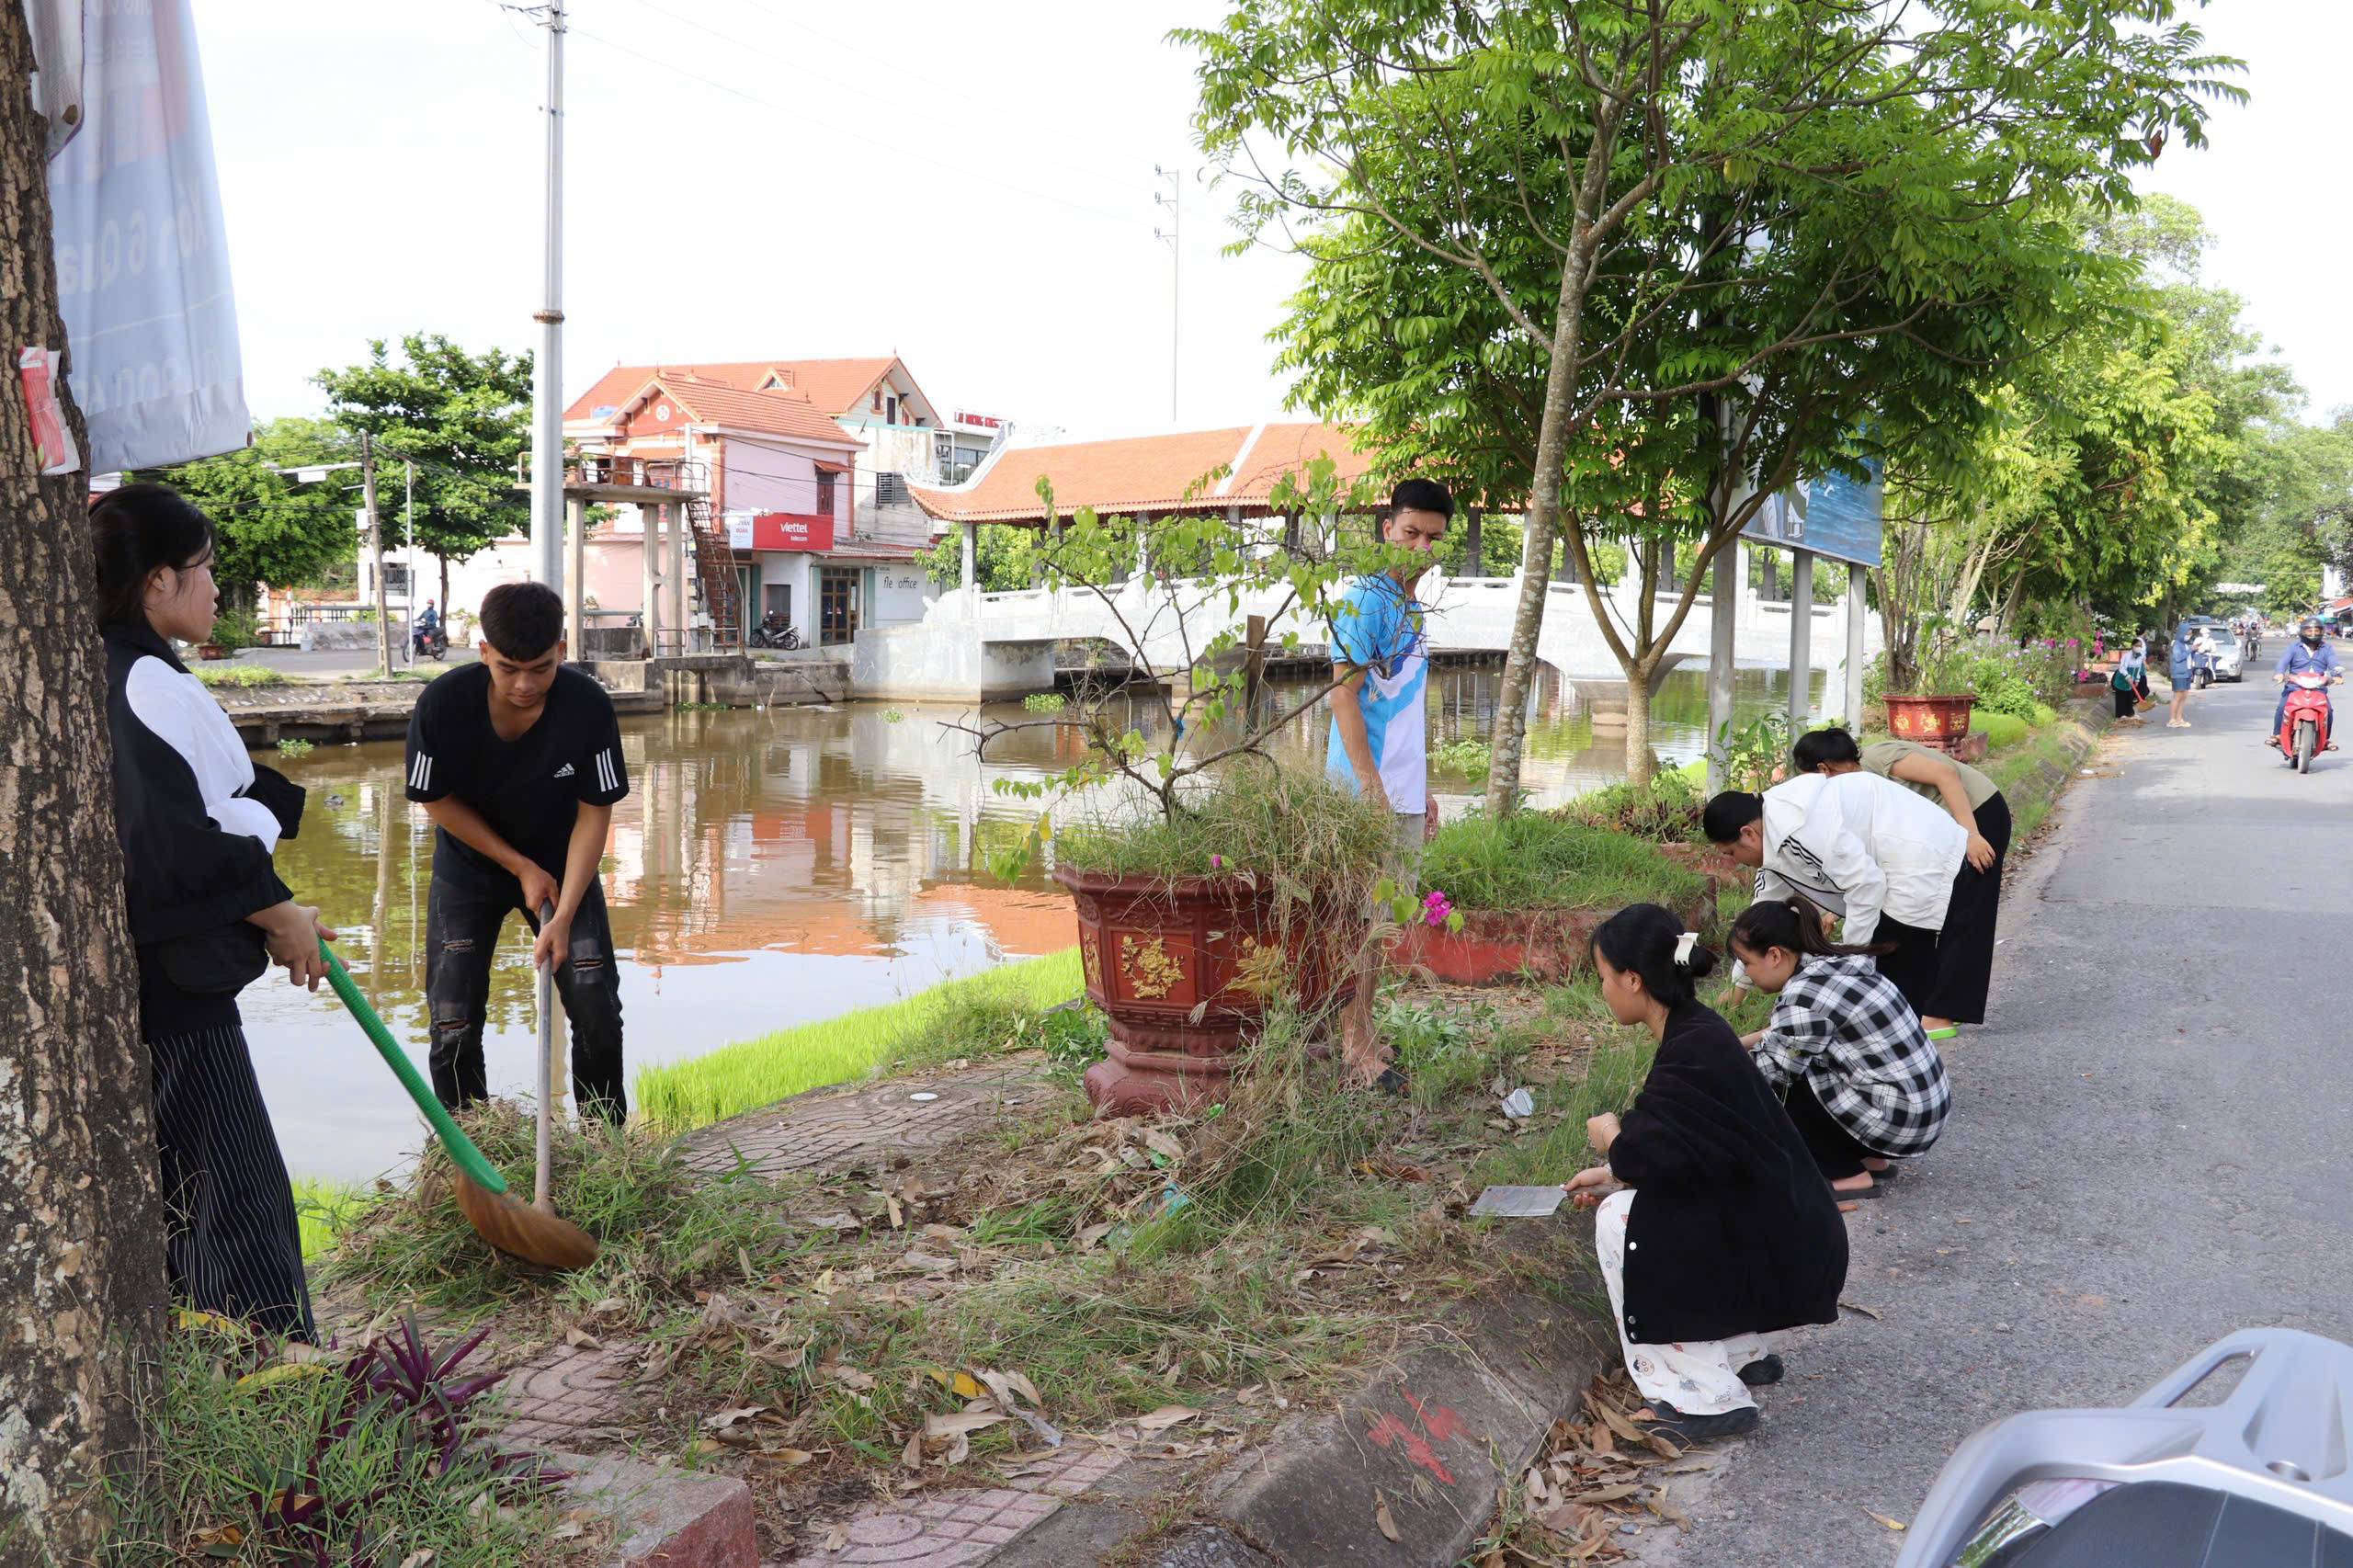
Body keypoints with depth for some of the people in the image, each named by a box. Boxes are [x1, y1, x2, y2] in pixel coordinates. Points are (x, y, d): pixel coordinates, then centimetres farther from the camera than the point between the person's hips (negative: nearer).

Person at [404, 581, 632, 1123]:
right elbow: (438, 801, -12)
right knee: (454, 1031, -2)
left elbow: (594, 814, -18)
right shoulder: (443, 704, -27)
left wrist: (564, 915, -23)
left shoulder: (588, 706, -26)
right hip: (469, 869, 0)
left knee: (598, 1014, -4)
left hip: (562, 865, 0)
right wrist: (520, 867, -14)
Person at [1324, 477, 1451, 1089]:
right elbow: (1344, 694, -17)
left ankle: (1362, 1035, 21)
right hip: (1365, 785, -9)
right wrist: (1371, 785, -22)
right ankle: (1355, 1046, -1)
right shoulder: (1367, 598, -11)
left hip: (1402, 791, 9)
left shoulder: (1413, 608, 17)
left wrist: (1422, 787, 22)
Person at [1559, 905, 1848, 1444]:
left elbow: (1651, 1157, -26)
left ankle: (1706, 1397, -5)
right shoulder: (1700, 1032, 7)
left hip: (1779, 1254, -10)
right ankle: (1742, 1353, 23)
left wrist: (1610, 1140, -5)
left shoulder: (1694, 1053, -23)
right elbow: (1683, 1155, 17)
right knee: (1625, 1202, 17)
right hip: (1786, 1237, 10)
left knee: (1620, 1220, -10)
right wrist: (1611, 1172, 20)